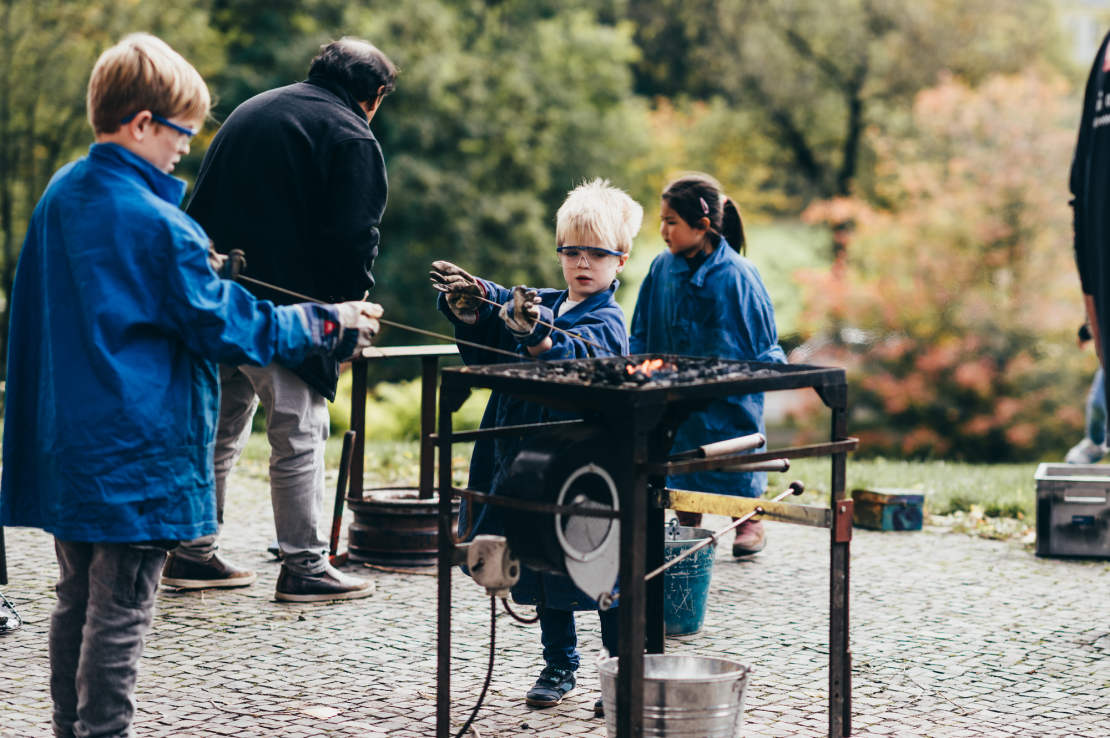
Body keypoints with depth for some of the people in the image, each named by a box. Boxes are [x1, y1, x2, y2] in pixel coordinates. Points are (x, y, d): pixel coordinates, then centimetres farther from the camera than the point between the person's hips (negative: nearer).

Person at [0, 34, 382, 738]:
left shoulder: (61, 196, 8)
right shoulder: (156, 224, -17)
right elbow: (227, 327, -13)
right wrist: (329, 324, -4)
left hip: (63, 443, 8)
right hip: (136, 452, -8)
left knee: (78, 599, 16)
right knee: (120, 613, -2)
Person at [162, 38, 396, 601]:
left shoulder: (251, 111, 20)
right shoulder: (351, 138, -5)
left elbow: (206, 204, 21)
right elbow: (351, 238, -13)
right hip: (277, 308, -8)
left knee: (220, 425, 17)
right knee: (299, 430, 0)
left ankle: (192, 553, 22)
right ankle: (304, 568, 2)